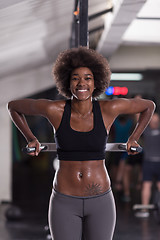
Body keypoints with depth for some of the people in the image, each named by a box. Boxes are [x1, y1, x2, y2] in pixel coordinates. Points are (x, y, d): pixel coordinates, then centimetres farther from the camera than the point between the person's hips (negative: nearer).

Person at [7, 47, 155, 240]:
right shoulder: (55, 110, -10)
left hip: (100, 202, 1)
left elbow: (149, 106, 8)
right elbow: (13, 106, 6)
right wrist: (30, 139, 4)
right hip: (65, 202, -1)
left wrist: (133, 138, 6)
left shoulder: (108, 109, -8)